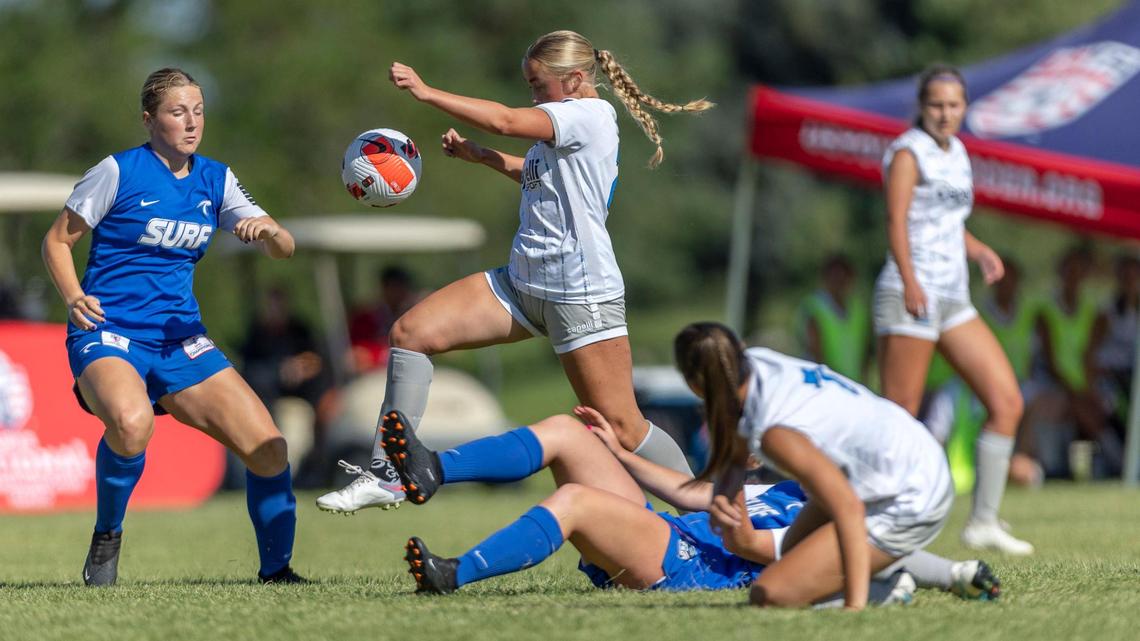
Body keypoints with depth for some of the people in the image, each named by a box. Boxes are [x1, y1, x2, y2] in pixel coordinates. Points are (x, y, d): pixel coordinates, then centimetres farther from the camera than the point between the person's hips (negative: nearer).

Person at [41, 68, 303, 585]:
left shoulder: (215, 180, 9)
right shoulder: (118, 172, -5)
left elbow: (284, 249, 5)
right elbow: (57, 240, 2)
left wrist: (268, 230, -19)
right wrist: (75, 298, -16)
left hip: (180, 340, 5)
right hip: (109, 334, -5)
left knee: (267, 448, -10)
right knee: (131, 421, -38)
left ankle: (276, 570, 11)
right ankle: (107, 536, -11)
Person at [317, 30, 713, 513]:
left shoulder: (589, 115, -13)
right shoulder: (561, 127, 15)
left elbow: (504, 120, -24)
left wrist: (425, 92, -19)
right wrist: (480, 156, 23)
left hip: (581, 294, -9)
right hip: (523, 283, 9)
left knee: (621, 428, -8)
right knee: (410, 333, -5)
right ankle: (387, 476, -4)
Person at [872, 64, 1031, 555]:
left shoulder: (956, 152, 19)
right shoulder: (909, 152, -5)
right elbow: (897, 220, -17)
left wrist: (979, 250, 8)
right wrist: (909, 281, -31)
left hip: (954, 301, 8)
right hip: (911, 297, -8)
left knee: (1007, 404, 1)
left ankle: (984, 522, 5)